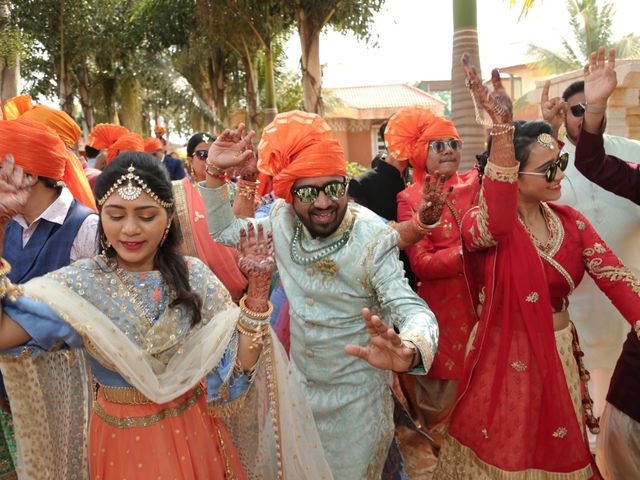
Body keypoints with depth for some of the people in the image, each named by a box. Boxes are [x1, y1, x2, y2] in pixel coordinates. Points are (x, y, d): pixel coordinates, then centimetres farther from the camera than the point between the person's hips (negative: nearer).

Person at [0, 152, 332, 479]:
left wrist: (258, 288, -24)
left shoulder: (193, 276, -10)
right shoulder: (79, 283, -12)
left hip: (194, 431, 1)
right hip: (118, 439, -1)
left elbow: (240, 364, -13)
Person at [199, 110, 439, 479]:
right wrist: (215, 172, -8)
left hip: (356, 399, -4)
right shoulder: (283, 222, -9)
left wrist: (408, 349, -54)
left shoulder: (373, 240, -24)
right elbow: (224, 231, 6)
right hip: (299, 388, 5)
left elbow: (414, 310, -30)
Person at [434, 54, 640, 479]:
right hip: (506, 361, -5)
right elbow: (494, 226, -41)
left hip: (561, 356, 6)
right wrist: (502, 127, -50)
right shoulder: (480, 223, -16)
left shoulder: (571, 221, 1)